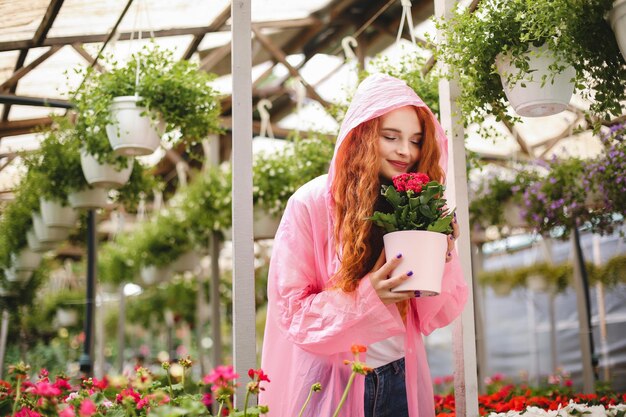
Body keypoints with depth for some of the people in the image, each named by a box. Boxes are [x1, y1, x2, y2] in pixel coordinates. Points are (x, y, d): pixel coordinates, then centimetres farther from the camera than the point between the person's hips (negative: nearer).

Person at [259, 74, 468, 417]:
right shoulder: (310, 204, -13)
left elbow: (437, 314, 0)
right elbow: (292, 309, -12)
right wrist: (368, 295, -25)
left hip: (402, 379, 4)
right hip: (331, 382, -4)